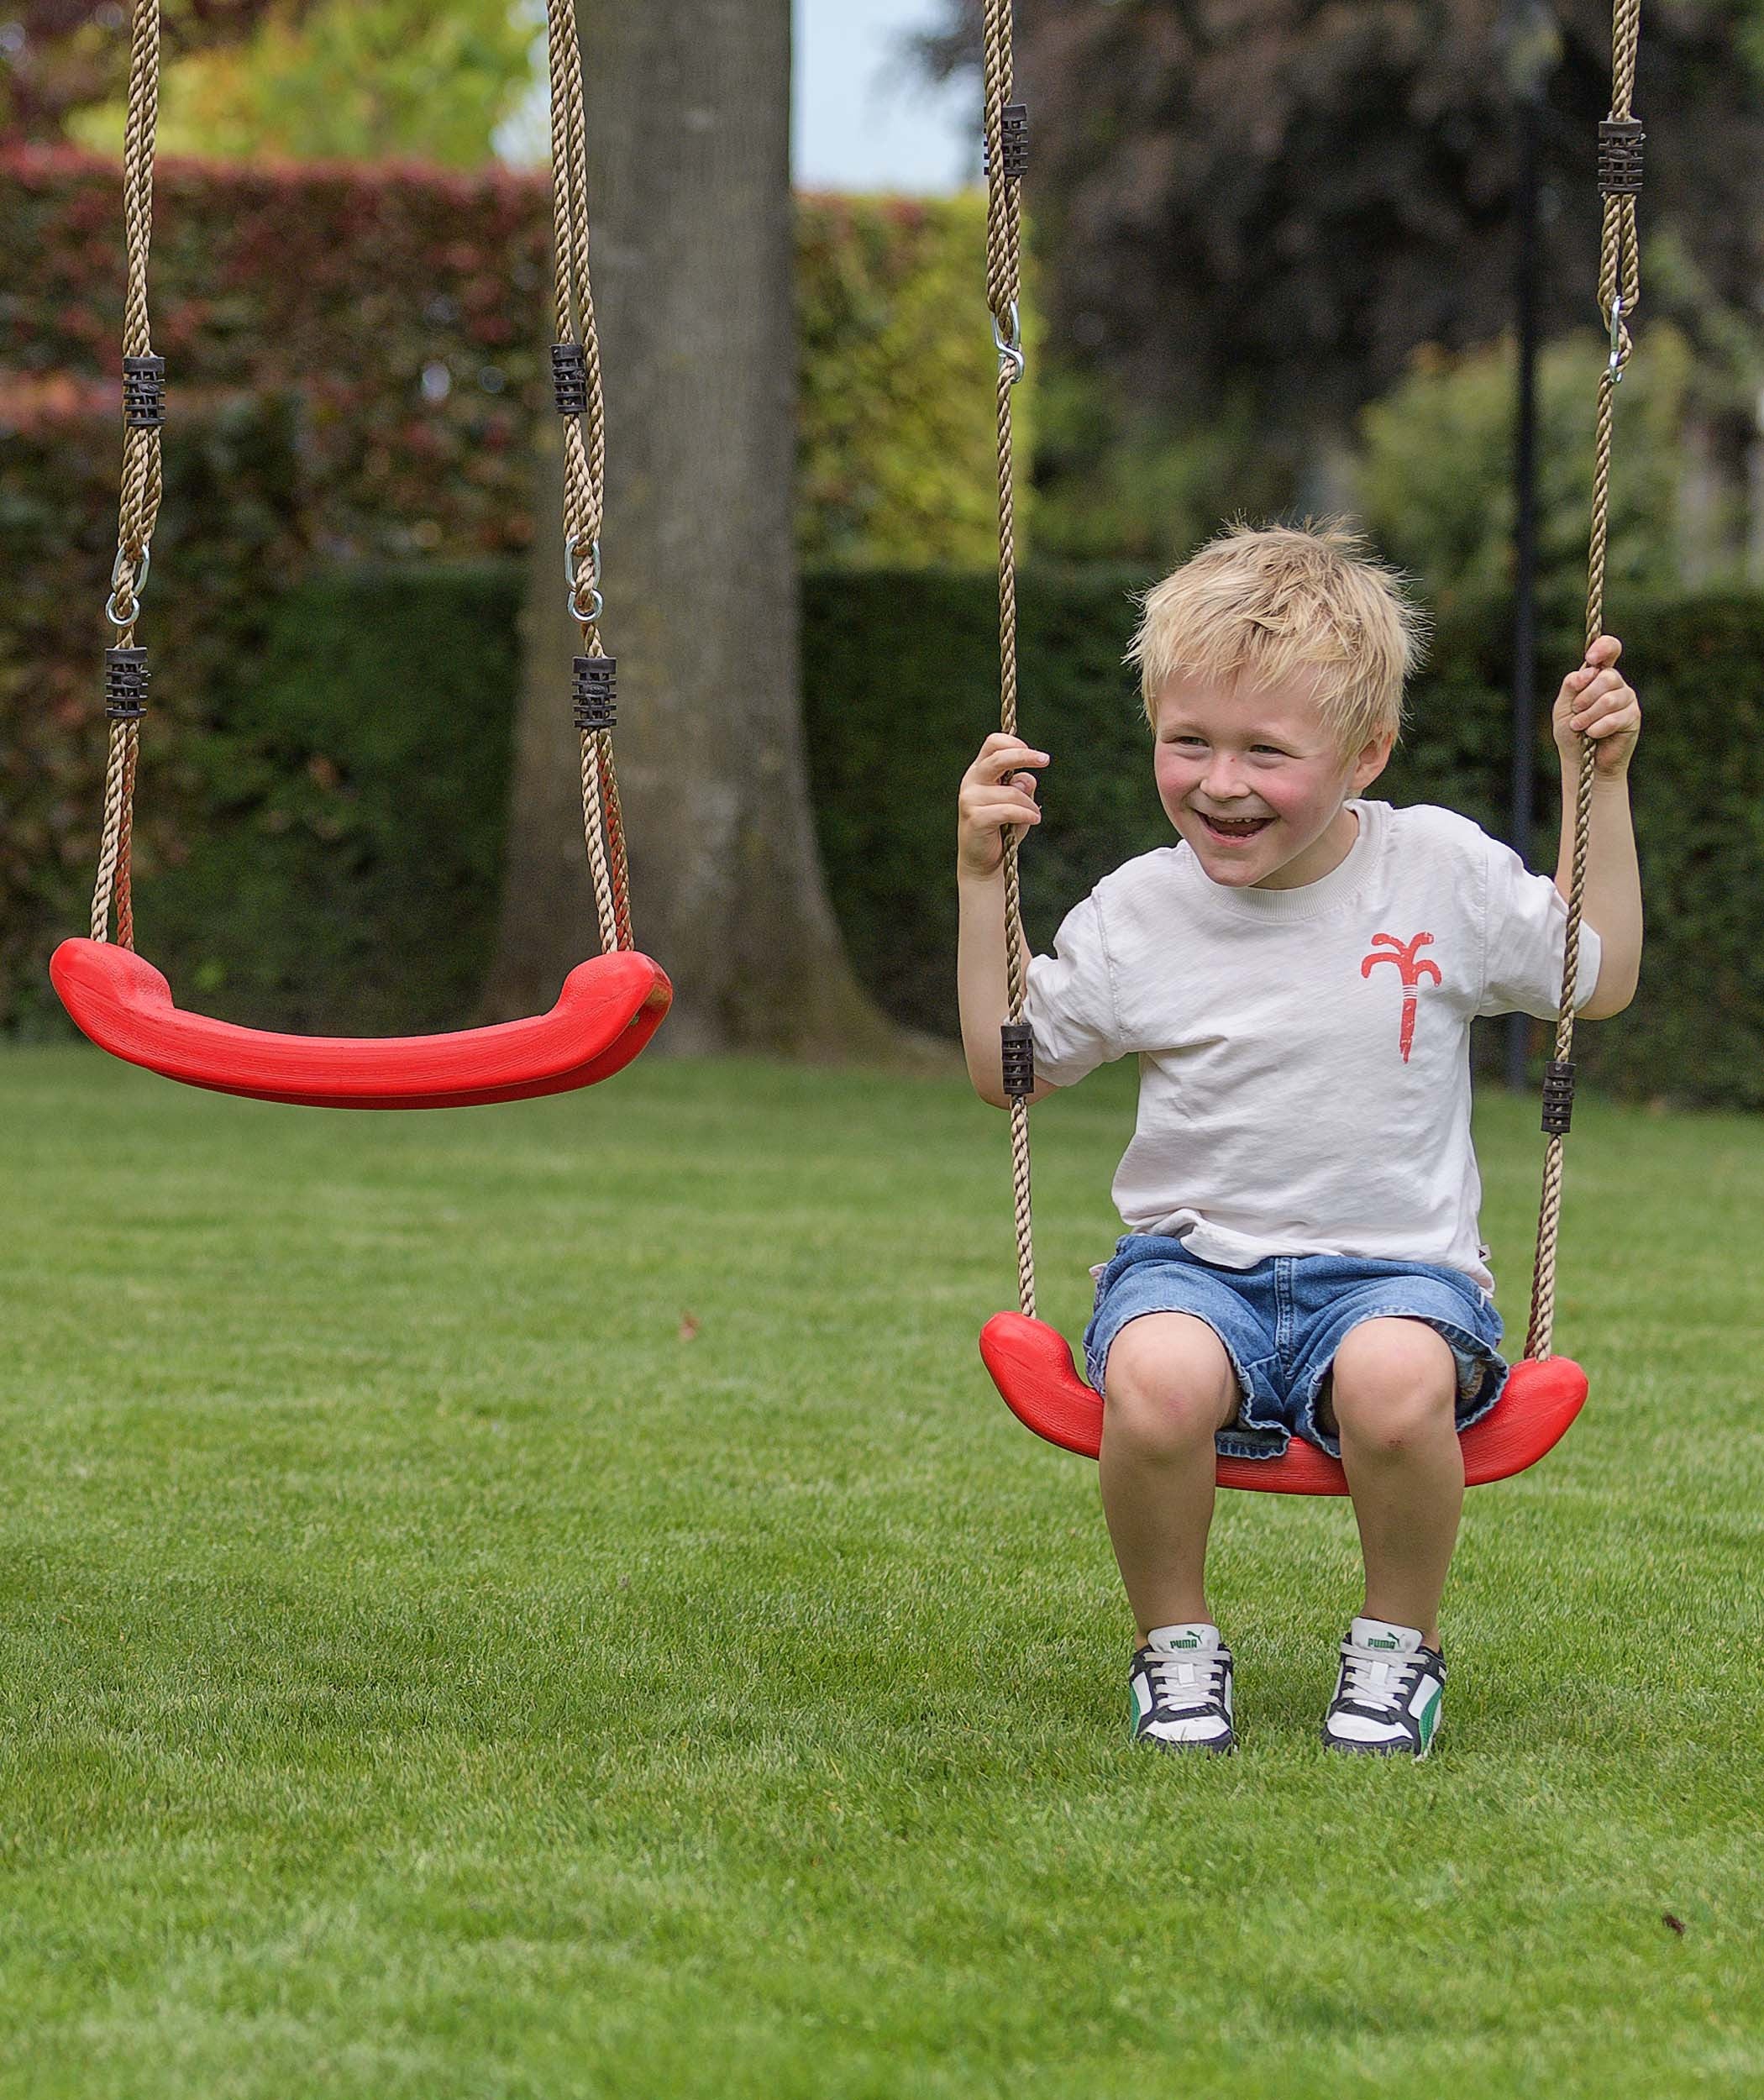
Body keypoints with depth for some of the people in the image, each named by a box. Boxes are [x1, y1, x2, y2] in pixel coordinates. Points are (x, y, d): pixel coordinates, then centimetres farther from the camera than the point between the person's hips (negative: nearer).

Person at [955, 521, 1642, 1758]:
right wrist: (982, 882, 6)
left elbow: (1600, 982, 14)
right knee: (1154, 1373, -36)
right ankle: (1176, 1640, -7)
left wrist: (1599, 782, 7)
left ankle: (1400, 1641, -6)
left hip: (1393, 1266, -1)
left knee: (1398, 1377, -37)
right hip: (1197, 1260, 1)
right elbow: (1010, 1070, 15)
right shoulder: (1138, 913, 2)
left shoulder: (1443, 871, 0)